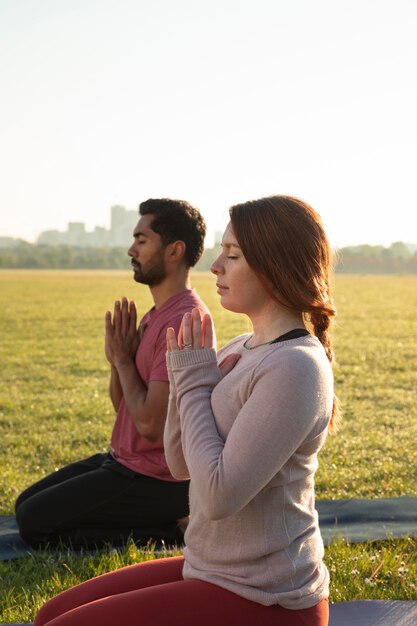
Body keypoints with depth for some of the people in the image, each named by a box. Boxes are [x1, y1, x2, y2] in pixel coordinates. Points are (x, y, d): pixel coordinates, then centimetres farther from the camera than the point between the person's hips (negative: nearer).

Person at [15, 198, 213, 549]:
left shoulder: (183, 321, -23)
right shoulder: (158, 314, 10)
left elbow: (149, 422, -25)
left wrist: (123, 360, -11)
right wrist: (117, 359, -7)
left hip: (155, 479, -10)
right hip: (126, 462, 10)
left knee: (35, 523, -8)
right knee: (26, 503, 16)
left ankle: (176, 527, -5)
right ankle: (171, 515, 10)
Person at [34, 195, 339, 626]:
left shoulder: (294, 368, -21)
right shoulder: (241, 350, 7)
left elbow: (219, 495, -26)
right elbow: (181, 465, 10)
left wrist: (194, 384, -15)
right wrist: (188, 379, -7)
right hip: (213, 570, 9)